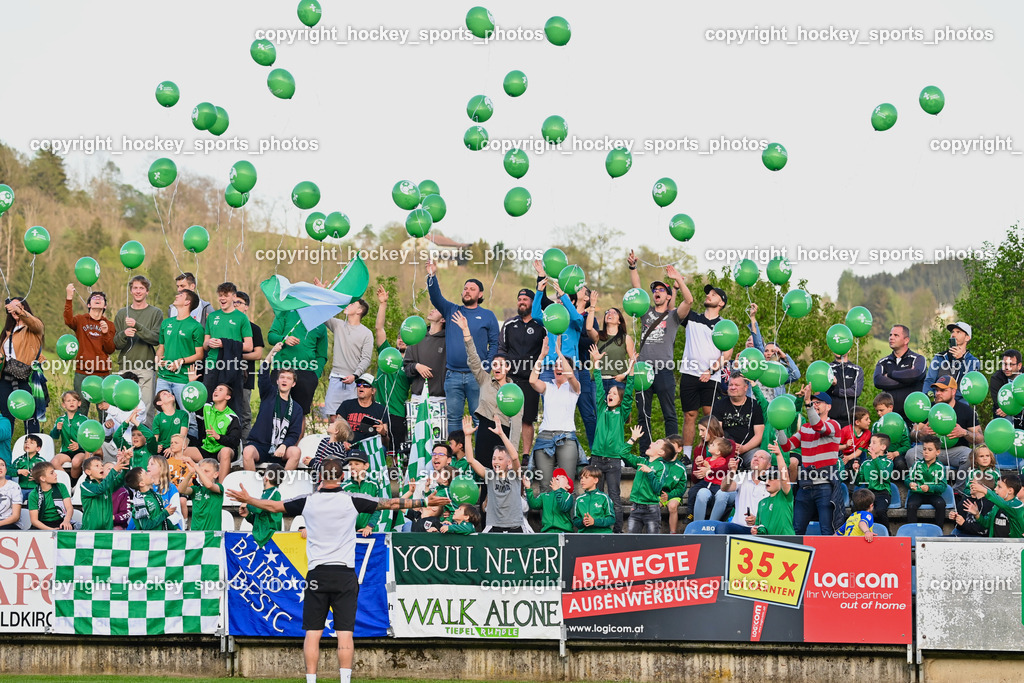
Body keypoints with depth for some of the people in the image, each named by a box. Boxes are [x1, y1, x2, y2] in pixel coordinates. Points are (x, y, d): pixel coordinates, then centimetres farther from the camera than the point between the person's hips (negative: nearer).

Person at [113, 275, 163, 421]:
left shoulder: (155, 313, 6)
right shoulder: (122, 314, 13)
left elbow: (156, 339, -7)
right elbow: (116, 344, 9)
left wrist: (138, 327, -20)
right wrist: (124, 334, -13)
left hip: (147, 368, -2)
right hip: (125, 368, 2)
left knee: (147, 408, -7)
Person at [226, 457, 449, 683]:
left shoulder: (307, 501, 0)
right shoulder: (352, 501, -3)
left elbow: (274, 506, 13)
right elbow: (391, 503, 2)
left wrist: (248, 500, 29)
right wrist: (425, 502, 10)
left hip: (317, 575, 1)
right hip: (345, 575, -1)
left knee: (312, 633, 3)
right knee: (345, 632, -2)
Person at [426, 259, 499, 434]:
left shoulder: (487, 316, 7)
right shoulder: (452, 311, 13)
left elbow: (494, 344, 4)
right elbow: (436, 298, -1)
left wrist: (487, 365, -8)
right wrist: (432, 276, -17)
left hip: (477, 376, -3)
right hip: (453, 375, 3)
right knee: (453, 417, 4)